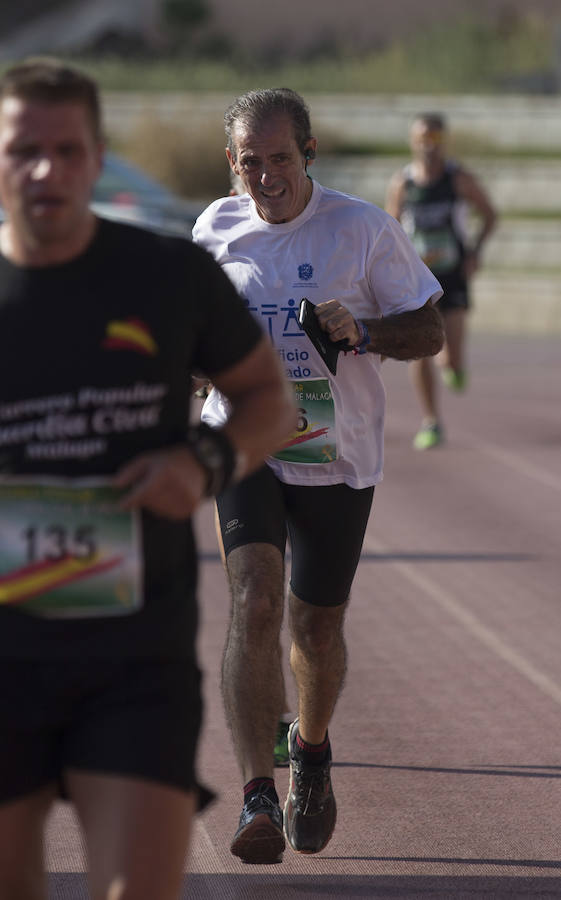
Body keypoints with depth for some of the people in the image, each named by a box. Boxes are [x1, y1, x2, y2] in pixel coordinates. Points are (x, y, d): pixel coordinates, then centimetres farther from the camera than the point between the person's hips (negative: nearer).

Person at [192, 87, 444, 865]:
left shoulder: (364, 229, -5)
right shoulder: (216, 229, 3)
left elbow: (429, 332, 0)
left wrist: (360, 331, -19)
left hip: (336, 456, 0)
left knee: (317, 628, 10)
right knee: (254, 604, -19)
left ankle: (312, 748, 41)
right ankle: (258, 798, -23)